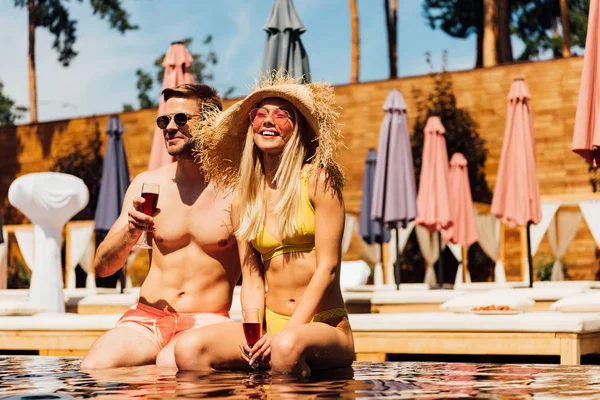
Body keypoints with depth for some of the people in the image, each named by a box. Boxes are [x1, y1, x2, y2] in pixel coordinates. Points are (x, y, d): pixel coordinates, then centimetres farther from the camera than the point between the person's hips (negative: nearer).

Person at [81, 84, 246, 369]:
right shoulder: (146, 184, 8)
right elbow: (102, 266, 9)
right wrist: (131, 231, -11)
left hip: (207, 322, -4)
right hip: (146, 318, 4)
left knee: (171, 363, -37)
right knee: (93, 368, -25)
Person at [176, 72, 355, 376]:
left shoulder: (318, 180, -2)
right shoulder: (243, 201, 10)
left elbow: (327, 267, -8)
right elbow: (252, 280, 8)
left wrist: (287, 332, -17)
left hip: (324, 327, -4)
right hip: (271, 324, 4)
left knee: (287, 346, -40)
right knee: (187, 350, -22)